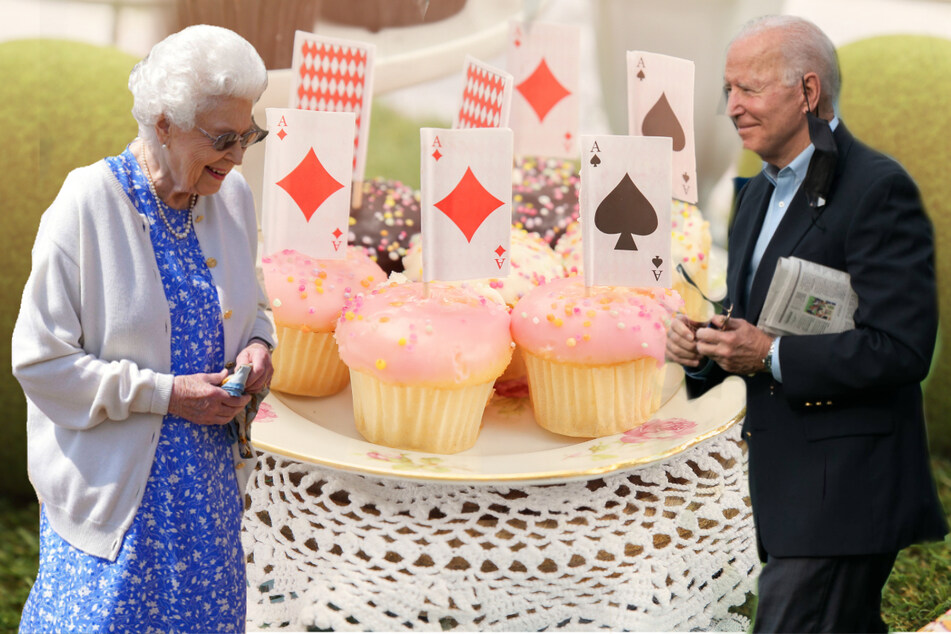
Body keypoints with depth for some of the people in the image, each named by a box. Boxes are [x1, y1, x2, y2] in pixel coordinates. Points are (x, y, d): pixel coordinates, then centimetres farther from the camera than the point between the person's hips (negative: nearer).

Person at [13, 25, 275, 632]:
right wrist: (165, 394, -19)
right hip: (114, 485, -5)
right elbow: (39, 360, -14)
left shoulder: (233, 196, 2)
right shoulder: (89, 205, -16)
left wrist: (257, 344, -5)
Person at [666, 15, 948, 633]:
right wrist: (705, 346, 0)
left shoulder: (878, 189, -14)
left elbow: (902, 348, -21)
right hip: (788, 486, 9)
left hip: (844, 489, -9)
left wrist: (772, 354, -22)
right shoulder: (758, 194, 15)